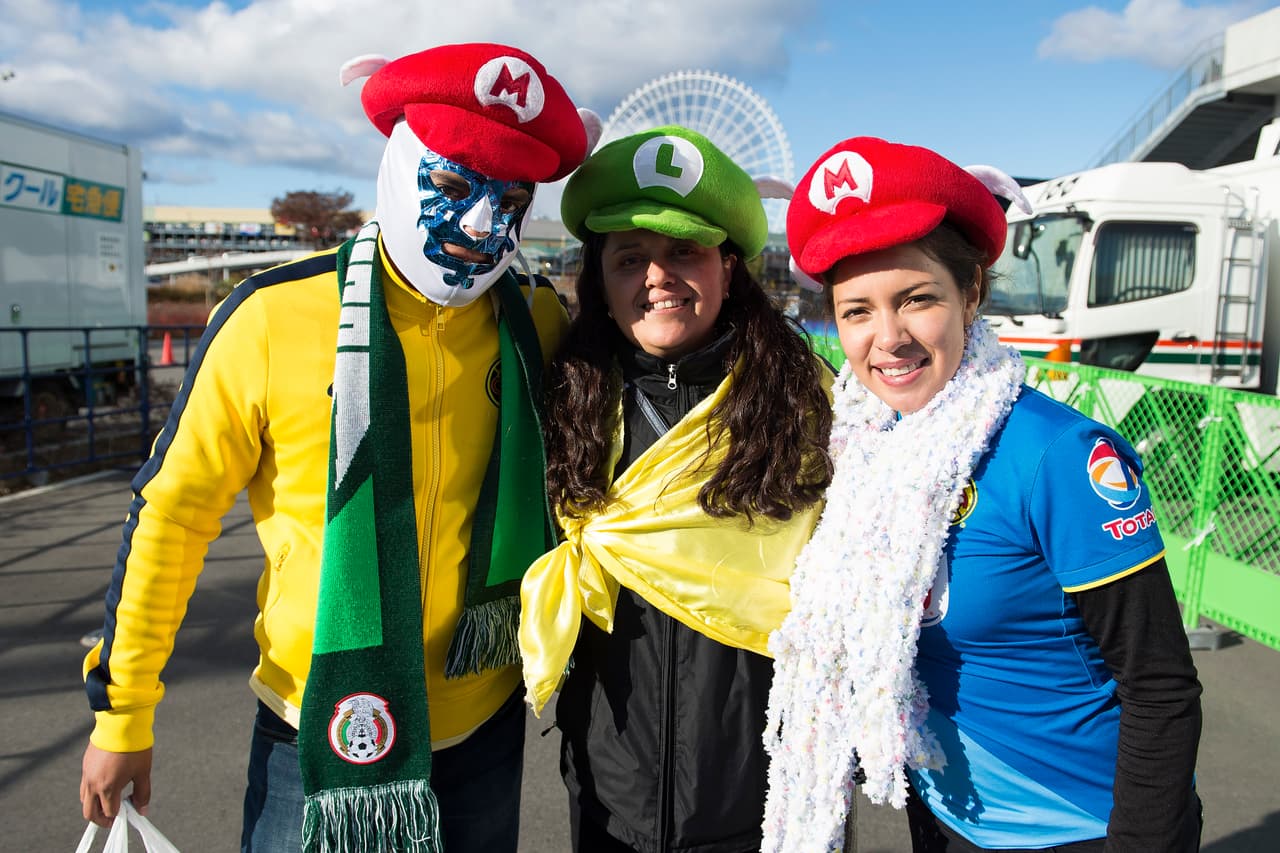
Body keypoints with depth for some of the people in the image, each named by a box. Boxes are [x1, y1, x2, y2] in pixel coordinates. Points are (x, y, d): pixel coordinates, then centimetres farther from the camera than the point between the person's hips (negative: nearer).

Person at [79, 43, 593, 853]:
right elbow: (172, 513, -6)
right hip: (320, 723, -2)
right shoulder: (275, 317, -16)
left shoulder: (537, 326, -8)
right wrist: (123, 713, -1)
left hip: (484, 725, 3)